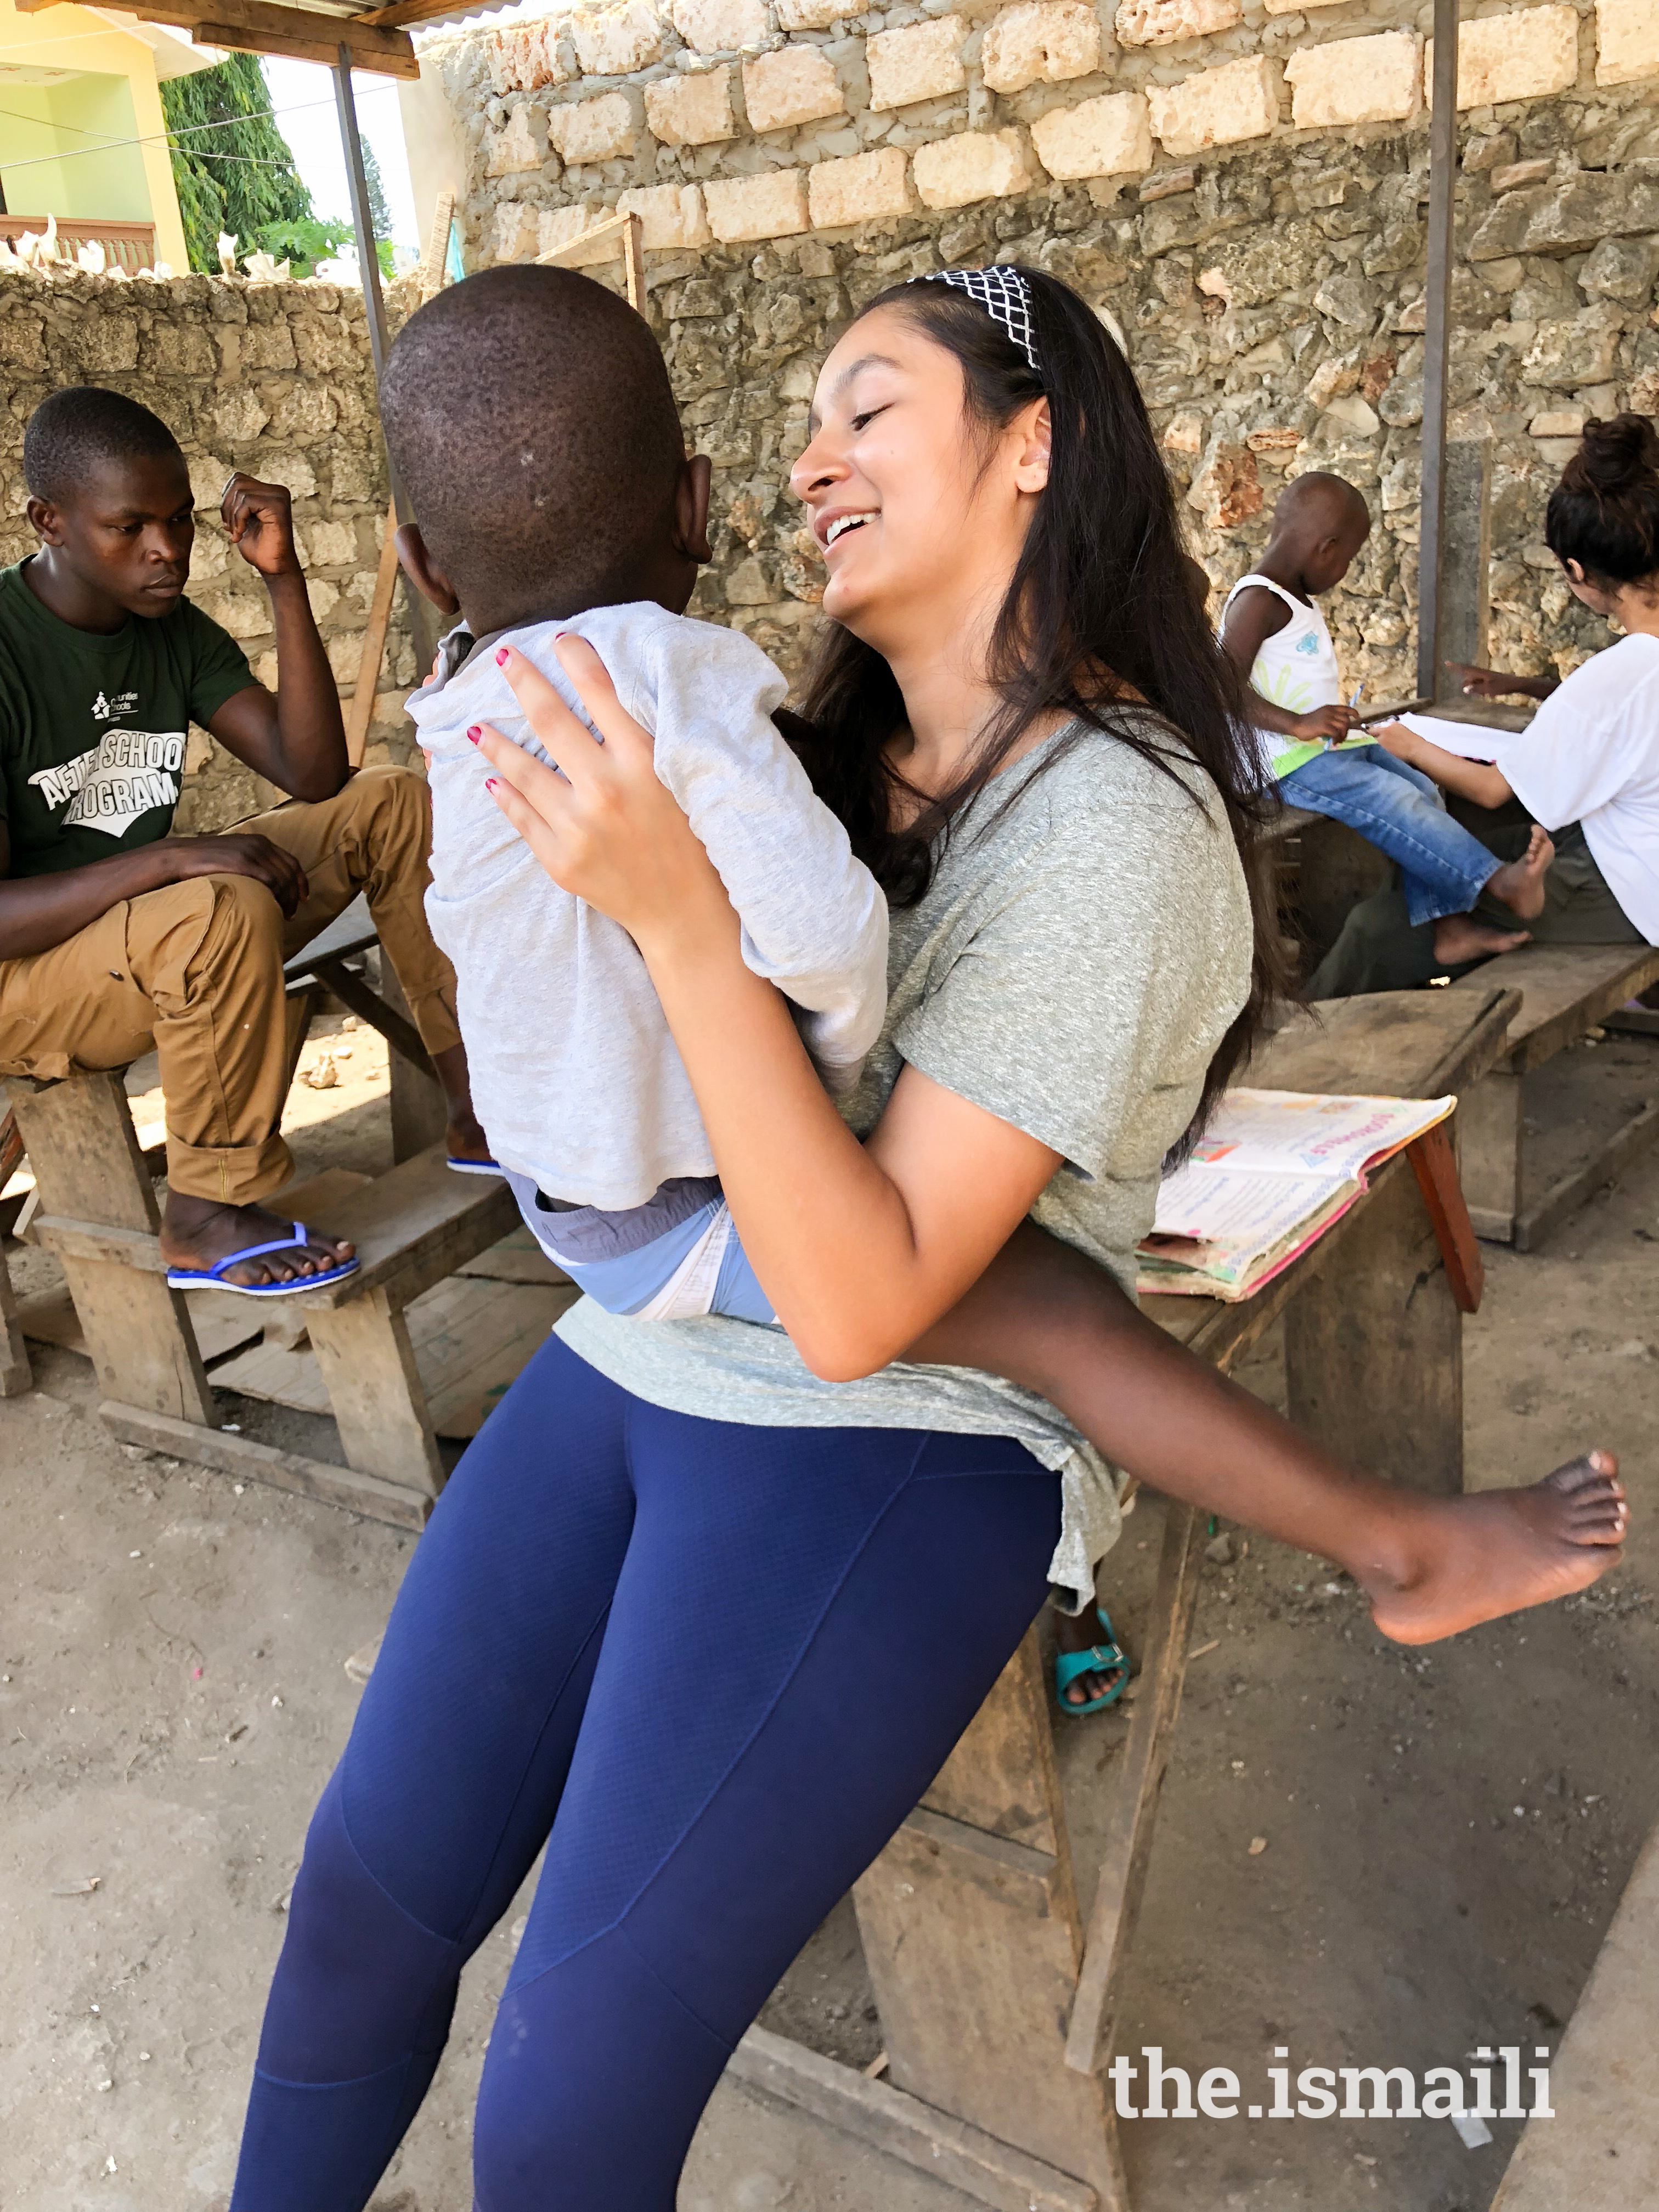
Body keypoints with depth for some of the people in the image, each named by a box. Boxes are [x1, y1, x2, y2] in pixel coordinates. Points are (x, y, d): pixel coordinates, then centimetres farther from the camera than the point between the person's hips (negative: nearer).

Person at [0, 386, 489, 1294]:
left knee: (393, 802, -3)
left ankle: (478, 1108, -4)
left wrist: (284, 579, -12)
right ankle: (207, 1216, -20)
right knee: (225, 909, -38)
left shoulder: (176, 631, 2)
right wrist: (172, 858, -38)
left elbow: (315, 774, -5)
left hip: (157, 928, 8)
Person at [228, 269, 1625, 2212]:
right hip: (637, 1358, 7)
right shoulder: (834, 752, 8)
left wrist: (678, 910, -27)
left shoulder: (1114, 820, -15)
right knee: (364, 1895, 9)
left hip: (891, 1451, -6)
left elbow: (861, 1299, -22)